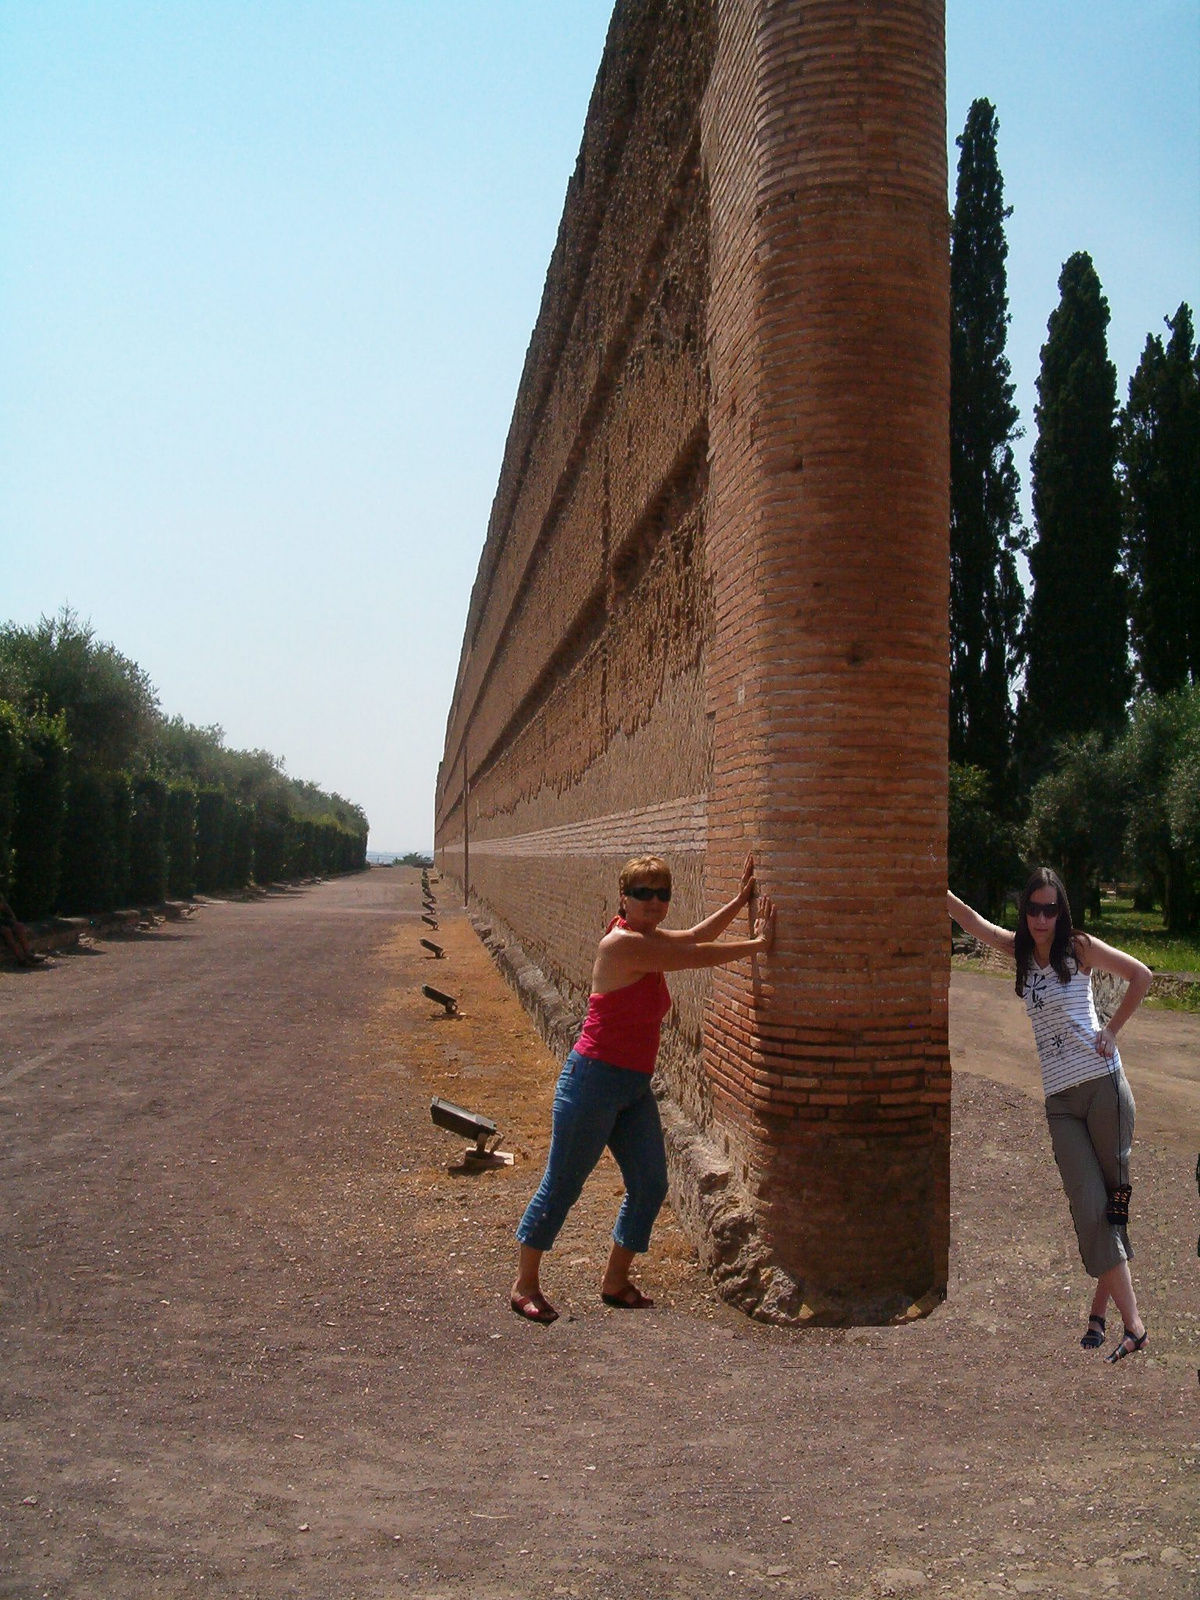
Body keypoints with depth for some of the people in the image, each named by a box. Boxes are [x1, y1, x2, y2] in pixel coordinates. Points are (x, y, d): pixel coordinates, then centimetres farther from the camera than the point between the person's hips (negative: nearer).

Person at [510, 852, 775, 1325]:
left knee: (650, 1186, 10)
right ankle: (525, 1284, 16)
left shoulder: (649, 940, 8)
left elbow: (696, 936, 25)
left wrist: (740, 900, 19)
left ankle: (615, 1281, 26)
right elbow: (697, 955, -17)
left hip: (635, 1089, 9)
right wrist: (759, 943, -7)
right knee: (561, 1187, 2)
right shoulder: (623, 943, -19)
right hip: (595, 1079, -9)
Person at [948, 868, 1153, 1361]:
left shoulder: (1079, 947, 2)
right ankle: (1132, 1323, -4)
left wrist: (1111, 1030, -1)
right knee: (1090, 1208, -6)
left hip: (1103, 1084, -3)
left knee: (1112, 1201, 0)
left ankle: (1100, 1310, 10)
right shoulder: (1020, 950, 12)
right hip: (1058, 1098, 3)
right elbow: (970, 920, 13)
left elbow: (1141, 975, 3)